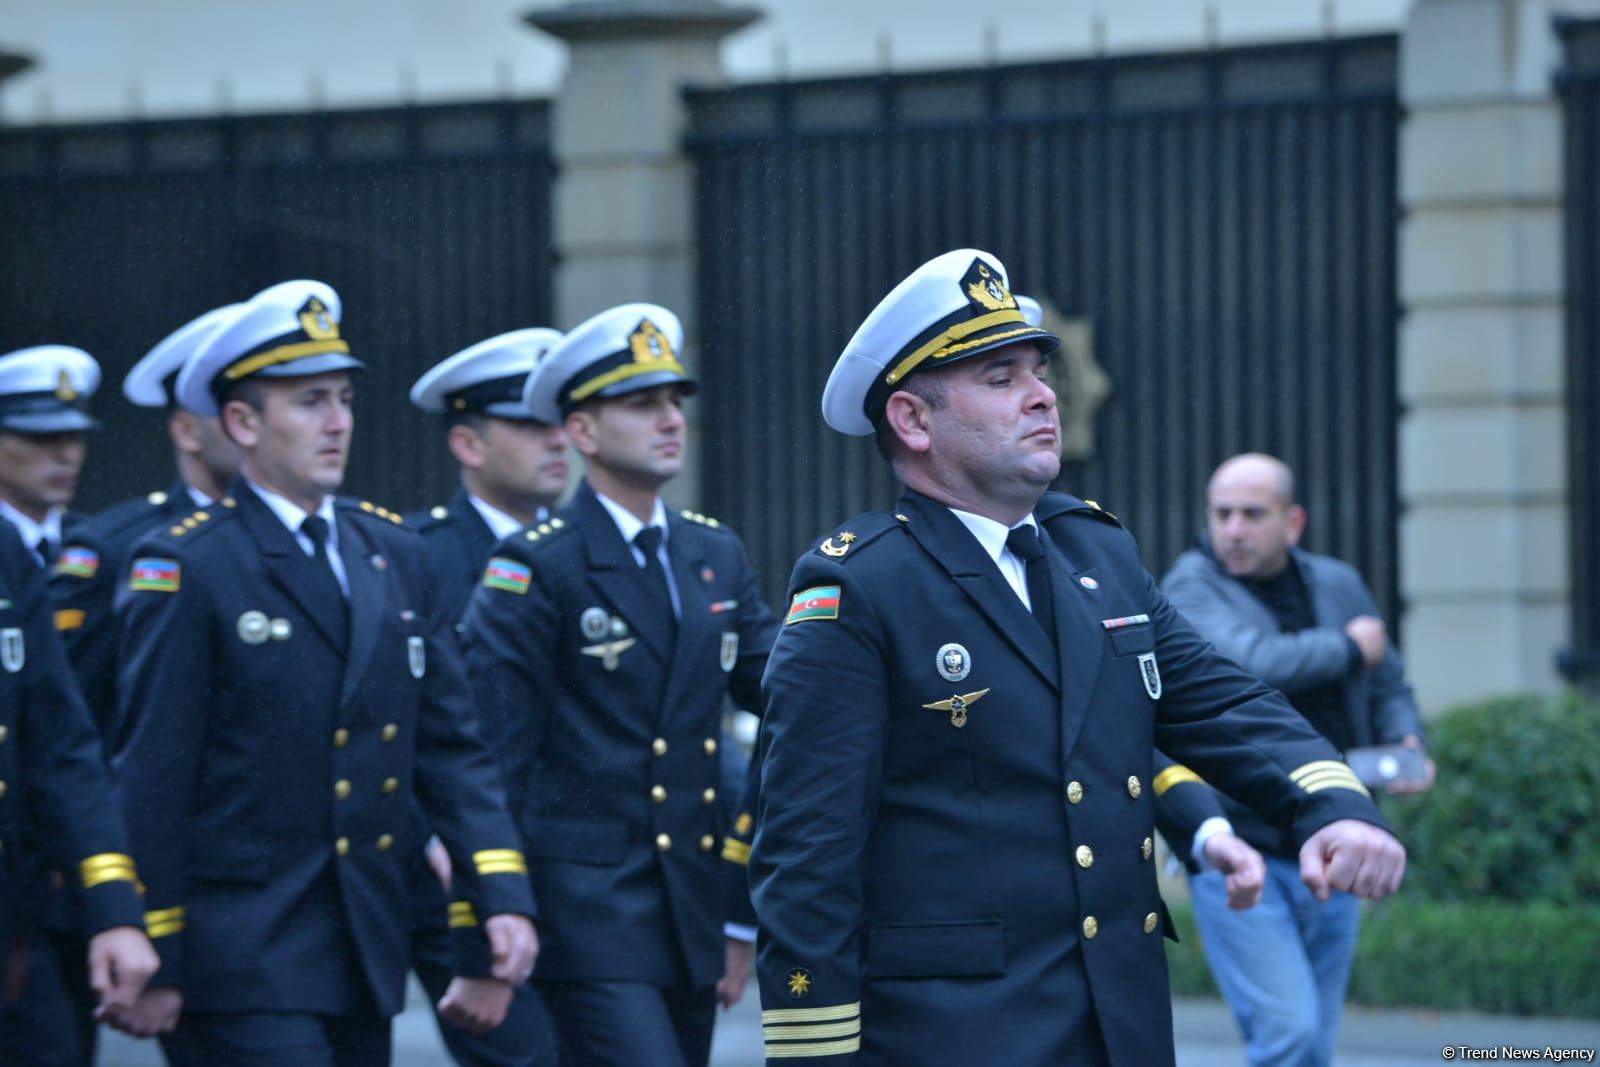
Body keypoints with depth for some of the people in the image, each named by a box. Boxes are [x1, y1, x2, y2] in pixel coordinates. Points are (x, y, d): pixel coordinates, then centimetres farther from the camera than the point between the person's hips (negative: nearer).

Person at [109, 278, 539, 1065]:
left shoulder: (394, 555, 11)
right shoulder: (183, 569, -8)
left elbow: (452, 747, 10)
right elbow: (152, 779, -9)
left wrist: (501, 897, -2)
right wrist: (154, 963, -11)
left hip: (366, 963, 6)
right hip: (242, 965, -6)